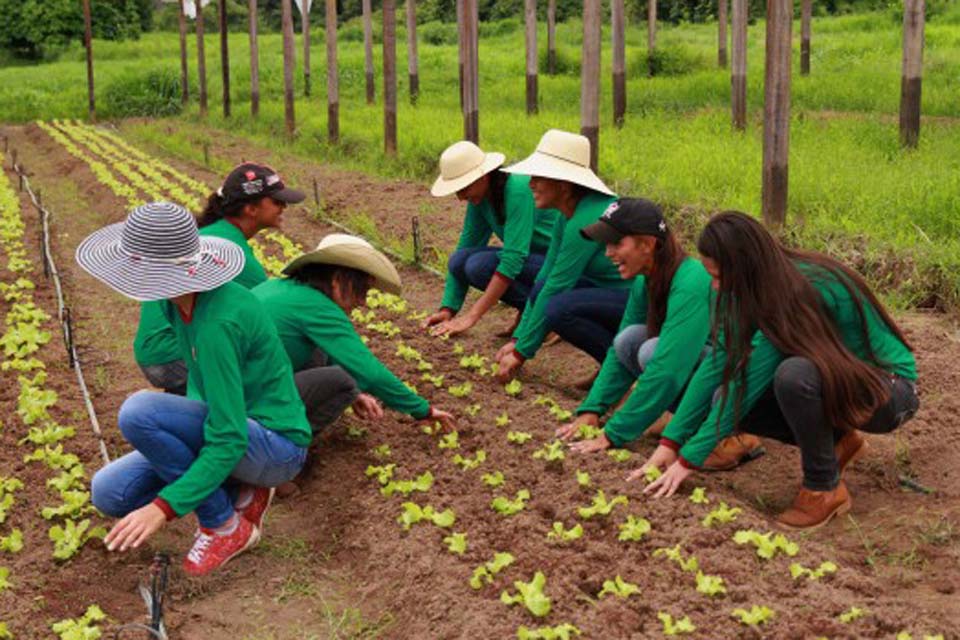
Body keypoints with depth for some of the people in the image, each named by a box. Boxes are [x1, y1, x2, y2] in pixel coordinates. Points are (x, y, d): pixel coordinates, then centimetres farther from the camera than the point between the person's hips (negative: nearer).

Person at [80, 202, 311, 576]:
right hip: (234, 430, 8)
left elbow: (228, 441, -27)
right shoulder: (176, 301, -2)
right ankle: (240, 494, 7)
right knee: (109, 493, -2)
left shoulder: (217, 323, -28)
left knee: (138, 412, -27)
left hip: (275, 448, -8)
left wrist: (163, 508, -29)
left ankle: (227, 526, -10)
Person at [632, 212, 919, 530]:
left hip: (890, 389, -8)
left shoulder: (801, 291, -31)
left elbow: (750, 380, -29)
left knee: (794, 374, -37)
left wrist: (689, 458, -24)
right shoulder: (754, 291, -8)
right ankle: (837, 442, 9)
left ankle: (824, 489, -13)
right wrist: (671, 442, -11)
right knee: (725, 398, -12)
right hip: (837, 378, 8)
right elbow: (717, 363, -6)